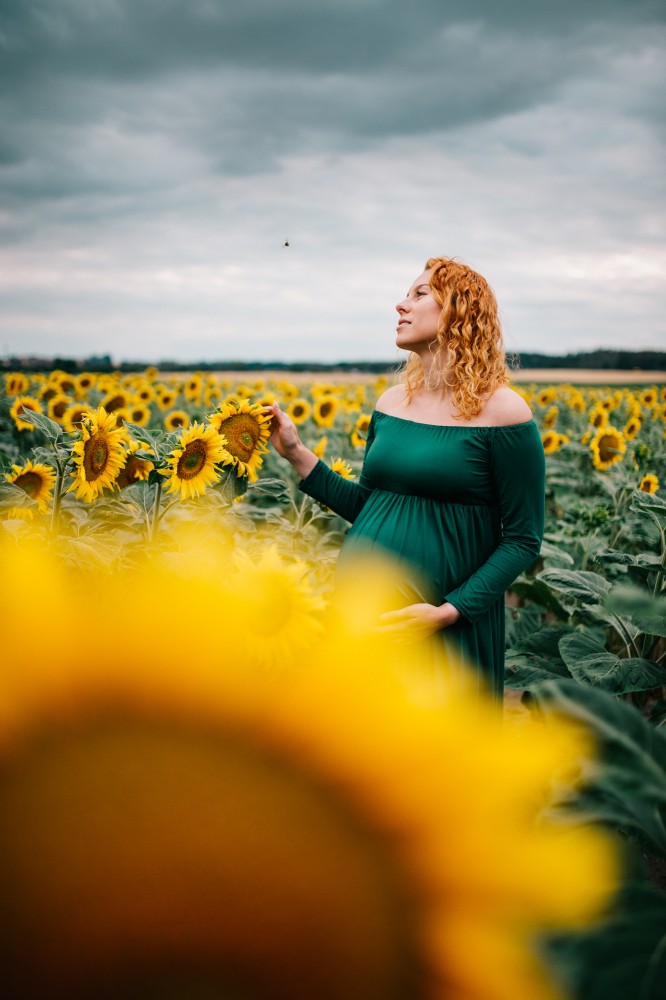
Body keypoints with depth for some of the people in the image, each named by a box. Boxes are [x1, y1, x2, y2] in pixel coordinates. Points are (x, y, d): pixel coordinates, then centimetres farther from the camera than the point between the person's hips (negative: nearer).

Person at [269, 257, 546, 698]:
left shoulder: (502, 410, -10)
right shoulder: (391, 402, 7)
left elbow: (522, 540, -9)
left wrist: (450, 611, -18)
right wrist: (297, 454, 6)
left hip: (447, 627, -5)